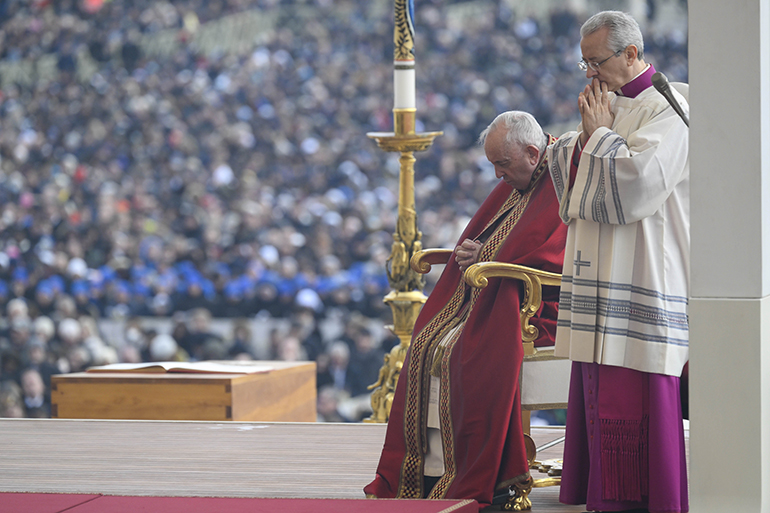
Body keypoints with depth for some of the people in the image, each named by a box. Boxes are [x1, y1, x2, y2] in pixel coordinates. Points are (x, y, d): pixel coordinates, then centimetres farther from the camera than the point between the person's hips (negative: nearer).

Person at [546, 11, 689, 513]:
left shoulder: (666, 109, -10)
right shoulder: (609, 103, 17)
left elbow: (637, 179, -21)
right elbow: (566, 166, 16)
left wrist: (600, 133, -9)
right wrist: (588, 135, -2)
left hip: (642, 275, -8)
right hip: (601, 268, 8)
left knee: (636, 393, -7)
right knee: (599, 390, 8)